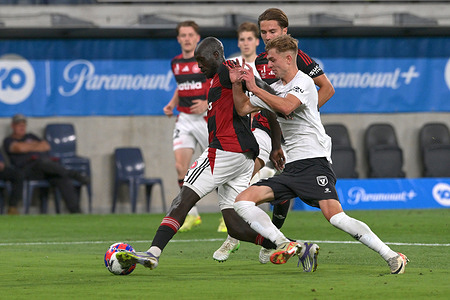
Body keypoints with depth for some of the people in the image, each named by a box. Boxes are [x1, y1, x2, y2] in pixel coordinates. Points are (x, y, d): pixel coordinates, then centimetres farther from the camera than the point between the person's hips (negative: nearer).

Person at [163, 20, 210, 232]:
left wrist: (208, 103, -22)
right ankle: (191, 214, -2)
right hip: (185, 120, 5)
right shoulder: (176, 63, 10)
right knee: (181, 165, -10)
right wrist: (172, 104, 12)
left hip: (206, 118, -5)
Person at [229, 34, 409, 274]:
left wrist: (255, 88, -17)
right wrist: (237, 84, 7)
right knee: (243, 201, -10)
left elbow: (286, 106, -23)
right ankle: (287, 246, -20)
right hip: (289, 168, 8)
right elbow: (243, 109, 24)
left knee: (335, 216, -25)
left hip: (314, 163, -8)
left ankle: (392, 257, -17)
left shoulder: (303, 82, -5)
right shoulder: (274, 88, 20)